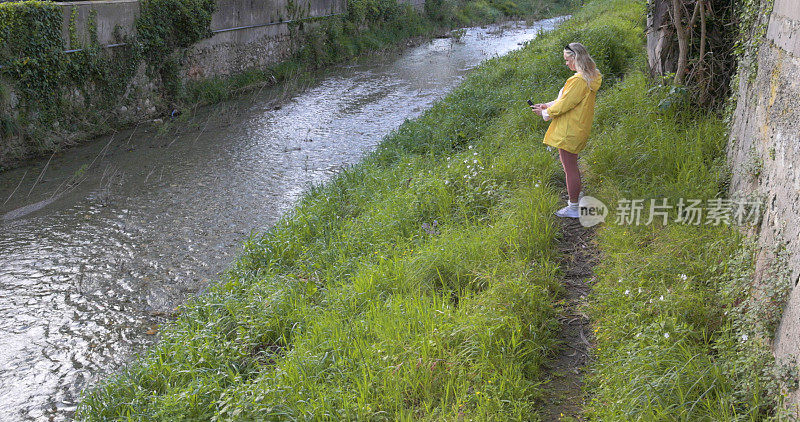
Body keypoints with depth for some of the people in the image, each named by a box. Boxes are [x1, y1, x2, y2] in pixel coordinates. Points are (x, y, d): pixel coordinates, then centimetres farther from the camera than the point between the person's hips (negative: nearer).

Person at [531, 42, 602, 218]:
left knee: (570, 168, -1)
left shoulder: (579, 80, -23)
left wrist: (545, 113, -3)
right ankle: (577, 197, 35)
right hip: (578, 129, 11)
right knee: (569, 164, 24)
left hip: (569, 131, -11)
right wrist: (547, 105, 14)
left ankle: (574, 208, 8)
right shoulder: (590, 77, 10)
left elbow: (565, 104, -19)